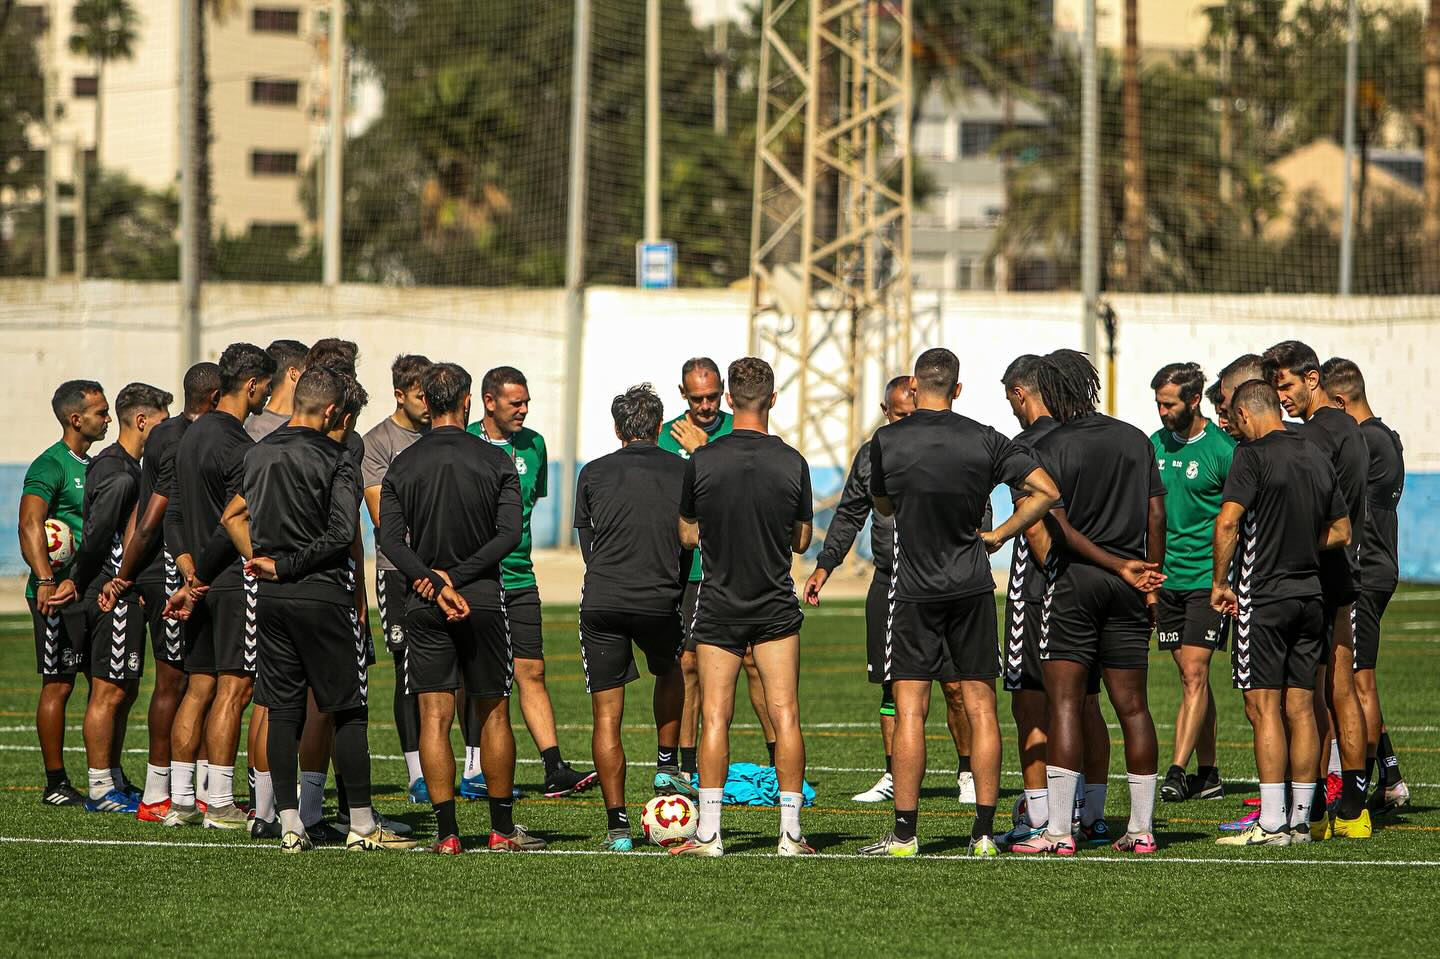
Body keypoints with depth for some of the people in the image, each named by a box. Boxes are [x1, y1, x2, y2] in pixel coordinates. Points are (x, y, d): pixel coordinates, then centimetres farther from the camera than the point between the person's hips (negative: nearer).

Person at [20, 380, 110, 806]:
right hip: (61, 593, -9)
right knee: (59, 686, -4)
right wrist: (46, 580, -34)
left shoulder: (94, 465, 17)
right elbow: (30, 526, -23)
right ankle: (56, 784, 1)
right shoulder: (51, 466, -11)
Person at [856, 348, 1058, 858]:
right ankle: (985, 831, 4)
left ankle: (904, 833, -4)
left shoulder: (887, 440, -4)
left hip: (914, 591, -2)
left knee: (910, 710, -2)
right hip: (972, 586, 2)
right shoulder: (984, 440, 0)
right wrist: (999, 534, 3)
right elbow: (1046, 491, -3)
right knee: (980, 707, 6)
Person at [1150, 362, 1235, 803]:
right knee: (1190, 677, 9)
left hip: (1208, 579, -6)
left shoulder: (1221, 449, -9)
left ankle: (1178, 771, -16)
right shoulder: (1154, 446, 9)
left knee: (1194, 673, -11)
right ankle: (1207, 774, 15)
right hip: (1168, 578, 6)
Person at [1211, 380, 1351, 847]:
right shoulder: (1317, 457, 11)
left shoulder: (1254, 455, -10)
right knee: (1300, 709, 8)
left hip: (1264, 597, -7)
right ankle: (1300, 820, 9)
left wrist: (1219, 583, -9)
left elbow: (1228, 521, -19)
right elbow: (1341, 532, 16)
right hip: (1310, 594, 7)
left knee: (1263, 708, -6)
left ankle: (1271, 824, -10)